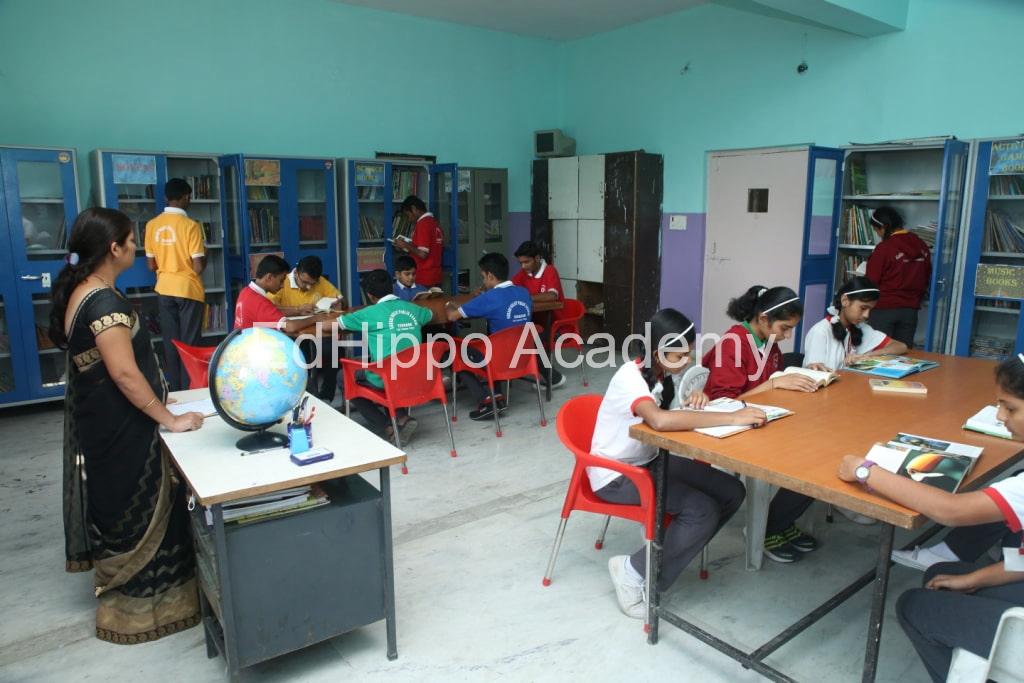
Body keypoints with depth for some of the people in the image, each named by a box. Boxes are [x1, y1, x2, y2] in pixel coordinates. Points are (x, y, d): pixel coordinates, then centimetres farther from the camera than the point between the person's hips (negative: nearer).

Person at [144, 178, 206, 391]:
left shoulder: (152, 225, 2)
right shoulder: (191, 225, -13)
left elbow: (151, 264, 7)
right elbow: (198, 267, -15)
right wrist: (204, 255, 5)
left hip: (164, 290, 5)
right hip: (188, 290, -5)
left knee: (170, 344, 11)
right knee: (189, 344, 2)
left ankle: (172, 392, 16)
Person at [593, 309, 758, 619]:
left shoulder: (660, 371, -1)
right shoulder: (630, 377, -26)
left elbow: (673, 414, 13)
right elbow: (661, 420, -46)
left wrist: (696, 399, -11)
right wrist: (732, 417, -41)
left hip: (649, 460, 8)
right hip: (615, 475, -8)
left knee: (731, 492, -4)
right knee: (703, 511, -22)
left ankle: (674, 549, 11)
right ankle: (634, 572, -4)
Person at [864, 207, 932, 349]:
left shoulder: (884, 248, -13)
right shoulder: (922, 246, 4)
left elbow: (871, 281, -10)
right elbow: (927, 279, 12)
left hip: (884, 309, -5)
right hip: (910, 310, 5)